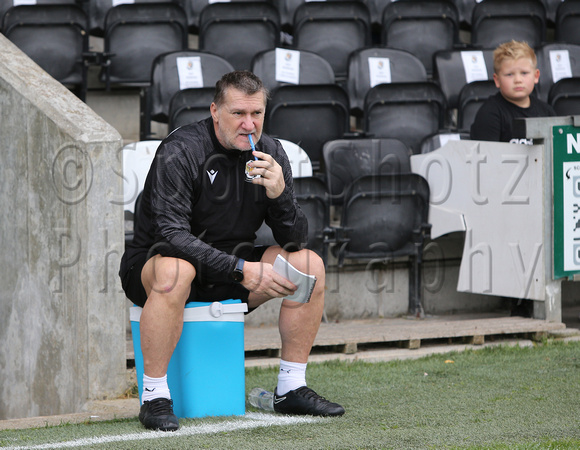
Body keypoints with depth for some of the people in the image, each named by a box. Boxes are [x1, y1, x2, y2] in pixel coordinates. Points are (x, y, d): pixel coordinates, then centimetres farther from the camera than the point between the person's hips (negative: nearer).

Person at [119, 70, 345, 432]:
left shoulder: (270, 154, -3)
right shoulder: (180, 152, -20)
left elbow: (296, 239, -5)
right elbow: (171, 234, -28)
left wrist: (279, 194, -26)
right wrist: (240, 269, -35)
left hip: (229, 272, 6)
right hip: (152, 263, -6)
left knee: (309, 266, -10)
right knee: (174, 271, -39)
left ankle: (292, 389, -1)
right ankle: (155, 398, -28)